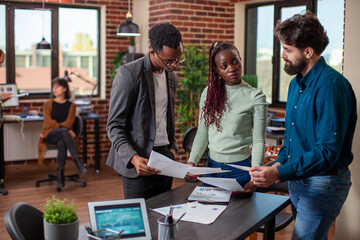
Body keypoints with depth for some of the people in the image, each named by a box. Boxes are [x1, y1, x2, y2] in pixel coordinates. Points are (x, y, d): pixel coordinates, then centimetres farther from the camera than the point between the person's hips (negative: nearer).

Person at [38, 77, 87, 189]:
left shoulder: (71, 105, 12)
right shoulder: (48, 104, 10)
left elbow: (69, 123, -2)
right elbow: (48, 122, -4)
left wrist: (55, 125, -14)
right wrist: (64, 128, -15)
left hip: (65, 134, 1)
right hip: (50, 135, -1)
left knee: (61, 142, -38)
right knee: (64, 132, -37)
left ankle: (60, 173, -37)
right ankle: (77, 161, -44)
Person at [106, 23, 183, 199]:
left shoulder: (172, 77, 11)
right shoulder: (128, 73, -12)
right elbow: (114, 125, -13)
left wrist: (172, 146, 8)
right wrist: (133, 157, -26)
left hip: (165, 158, 7)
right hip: (140, 162, -6)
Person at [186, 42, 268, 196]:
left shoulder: (256, 97, -9)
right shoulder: (209, 92, 3)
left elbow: (259, 141, -10)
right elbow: (202, 133, 7)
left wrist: (254, 180, -18)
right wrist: (192, 162, -5)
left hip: (240, 168, -4)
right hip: (212, 166, 4)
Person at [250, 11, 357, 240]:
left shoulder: (330, 85, -21)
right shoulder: (296, 83, 9)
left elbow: (328, 151, -26)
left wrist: (280, 174, -32)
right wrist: (280, 163, 0)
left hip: (322, 186, -9)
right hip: (298, 180, 9)